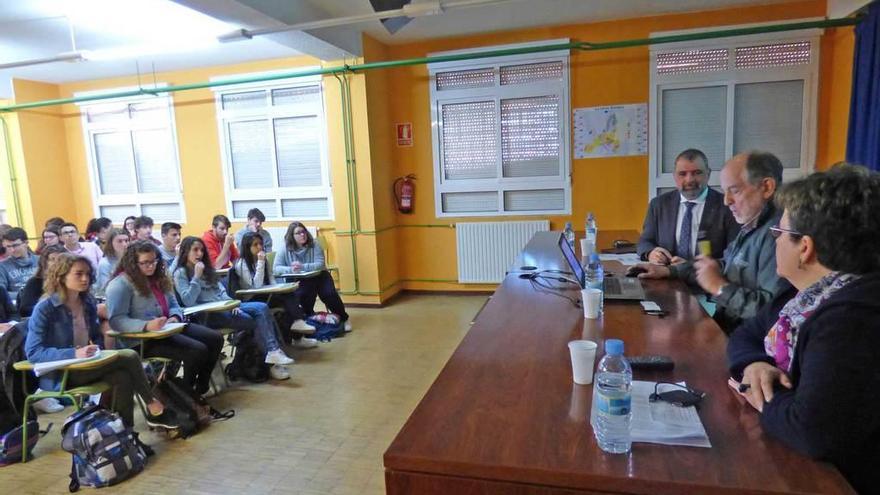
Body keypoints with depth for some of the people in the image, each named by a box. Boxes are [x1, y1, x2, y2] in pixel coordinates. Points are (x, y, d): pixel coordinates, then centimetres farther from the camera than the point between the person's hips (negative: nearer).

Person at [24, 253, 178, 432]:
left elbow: (97, 336, 18)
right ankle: (153, 407, -7)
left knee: (122, 377, -27)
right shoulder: (45, 308, -13)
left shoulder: (88, 303, 6)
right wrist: (74, 353, -30)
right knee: (129, 356, -22)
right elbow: (33, 352, -17)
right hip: (59, 375, -6)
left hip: (84, 366, 6)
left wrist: (97, 351, -5)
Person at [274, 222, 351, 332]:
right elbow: (276, 268, -13)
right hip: (299, 281, 0)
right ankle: (310, 317, -1)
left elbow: (320, 265, -18)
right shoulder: (285, 250, -6)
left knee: (329, 294, -22)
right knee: (301, 294, -31)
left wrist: (303, 267, -34)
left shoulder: (314, 245, -8)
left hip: (319, 276, 0)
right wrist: (290, 269, -33)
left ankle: (344, 318, 4)